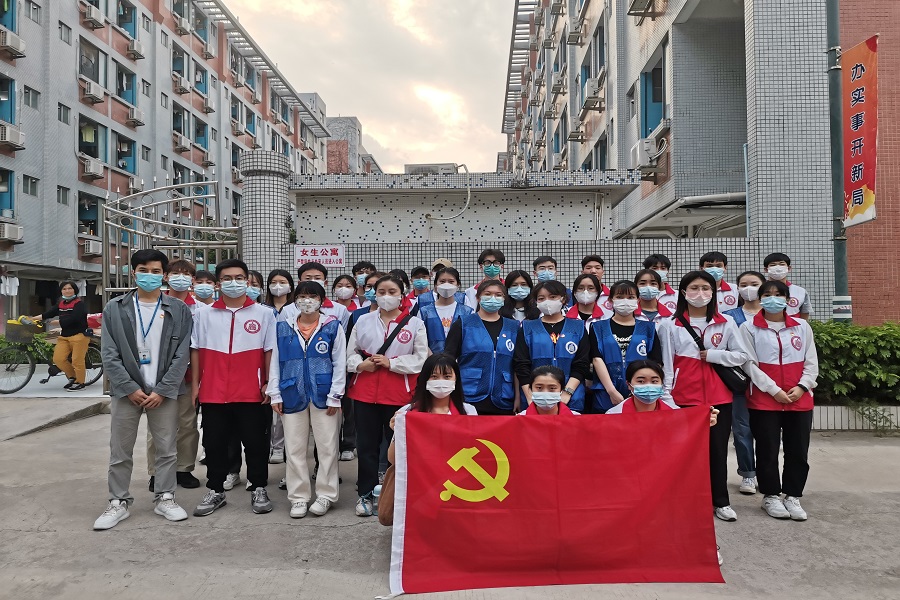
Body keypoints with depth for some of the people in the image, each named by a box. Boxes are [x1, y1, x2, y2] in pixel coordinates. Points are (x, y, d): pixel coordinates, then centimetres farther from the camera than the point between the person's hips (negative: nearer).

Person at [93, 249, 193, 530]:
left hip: (164, 392, 0)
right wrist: (130, 389, -9)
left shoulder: (179, 310, 1)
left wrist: (162, 390, -9)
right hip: (126, 391, 1)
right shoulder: (114, 308, 3)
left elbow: (182, 355, -3)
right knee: (120, 452, 8)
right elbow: (109, 355, -1)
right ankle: (118, 502, 22)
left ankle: (165, 498, 21)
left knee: (166, 449, 7)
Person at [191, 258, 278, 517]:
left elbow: (271, 351, 1)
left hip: (252, 393, -2)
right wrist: (195, 385, 6)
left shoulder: (264, 313, 1)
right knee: (214, 444, 11)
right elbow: (196, 351, 9)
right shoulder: (205, 314, 6)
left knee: (256, 443, 7)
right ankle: (215, 491, 26)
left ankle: (259, 489, 21)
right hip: (213, 393, 2)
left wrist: (268, 384, -3)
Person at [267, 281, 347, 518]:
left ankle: (325, 494, 17)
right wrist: (275, 394, 2)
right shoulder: (283, 328, 7)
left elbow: (339, 363, -1)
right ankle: (298, 497, 19)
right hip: (292, 395, 2)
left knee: (327, 446, 3)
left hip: (323, 394, -2)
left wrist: (335, 396, -6)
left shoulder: (333, 327, 1)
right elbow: (275, 362, 9)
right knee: (295, 448, 8)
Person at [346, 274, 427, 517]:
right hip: (365, 391, 2)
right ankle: (365, 494, 21)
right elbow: (351, 352, 12)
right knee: (366, 444, 8)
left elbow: (421, 359, -4)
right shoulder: (363, 321, 9)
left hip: (399, 393, -2)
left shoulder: (415, 323, 1)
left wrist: (391, 363, -13)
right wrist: (361, 364, -9)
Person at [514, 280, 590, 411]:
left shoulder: (578, 328, 9)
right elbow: (521, 365, 1)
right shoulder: (527, 329, 9)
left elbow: (582, 365, 1)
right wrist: (530, 398, -9)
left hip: (571, 400, 0)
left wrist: (566, 393, -11)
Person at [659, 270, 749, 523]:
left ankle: (721, 501, 19)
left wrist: (713, 355, -8)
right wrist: (666, 396, -6)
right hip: (685, 396, -1)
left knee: (718, 448, 7)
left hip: (719, 396, 2)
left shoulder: (726, 323, 6)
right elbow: (667, 364, -1)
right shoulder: (671, 325, 1)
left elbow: (741, 355, 7)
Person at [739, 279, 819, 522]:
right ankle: (771, 496, 18)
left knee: (798, 452, 7)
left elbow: (811, 362, 7)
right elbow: (750, 363, -5)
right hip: (764, 400, -3)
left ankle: (792, 496, 21)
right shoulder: (749, 328, 1)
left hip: (800, 400, 3)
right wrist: (774, 390, -13)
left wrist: (802, 386, -9)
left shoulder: (802, 327, 10)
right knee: (768, 451, 3)